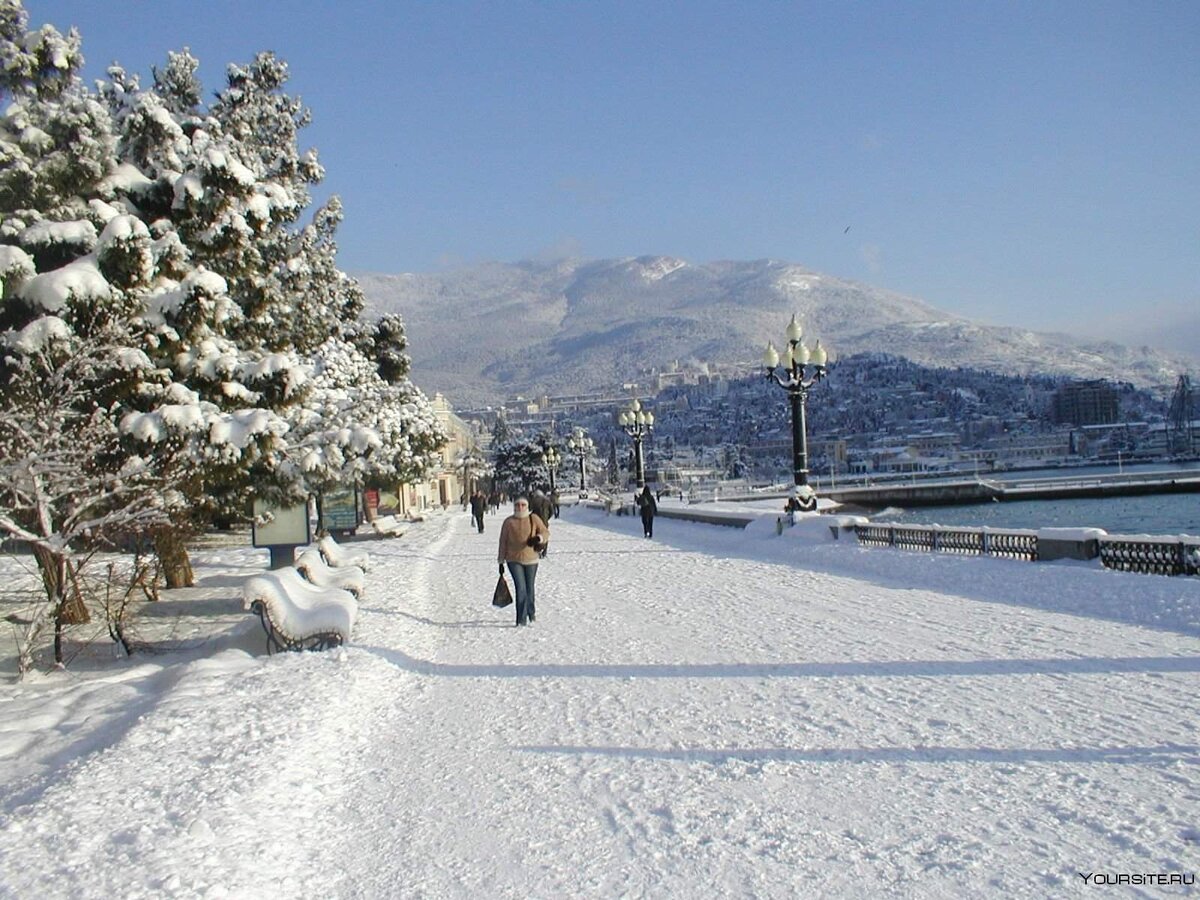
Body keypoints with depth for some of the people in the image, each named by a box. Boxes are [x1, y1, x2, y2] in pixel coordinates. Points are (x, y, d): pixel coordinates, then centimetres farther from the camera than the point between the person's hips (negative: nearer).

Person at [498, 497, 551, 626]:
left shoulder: (533, 519, -1)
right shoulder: (509, 522, -2)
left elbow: (546, 532, 0)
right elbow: (503, 542, 3)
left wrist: (539, 538, -24)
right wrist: (501, 562, 3)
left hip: (530, 559, 1)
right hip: (514, 560, -1)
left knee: (529, 588, 14)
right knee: (520, 588, -12)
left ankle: (531, 612, 39)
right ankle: (521, 619, -5)